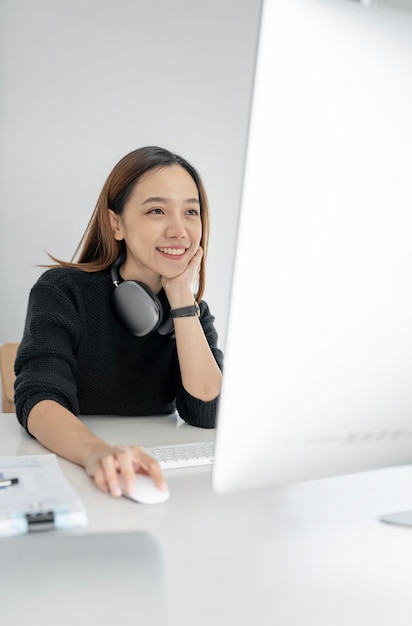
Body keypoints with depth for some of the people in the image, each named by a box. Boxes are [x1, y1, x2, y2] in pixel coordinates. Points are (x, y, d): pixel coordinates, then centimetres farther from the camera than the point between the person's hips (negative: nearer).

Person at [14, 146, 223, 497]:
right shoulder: (62, 291, -6)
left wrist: (182, 298, -10)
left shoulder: (193, 311, 5)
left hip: (159, 481, 3)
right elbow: (38, 400, -20)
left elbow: (208, 413, -7)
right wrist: (97, 453, -40)